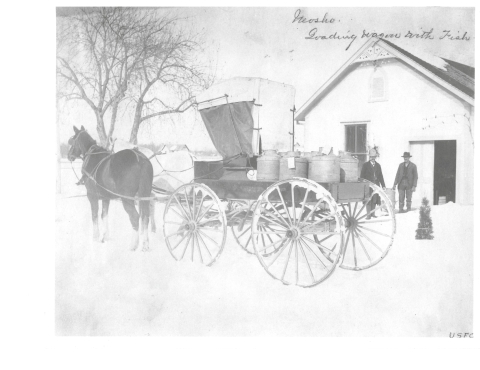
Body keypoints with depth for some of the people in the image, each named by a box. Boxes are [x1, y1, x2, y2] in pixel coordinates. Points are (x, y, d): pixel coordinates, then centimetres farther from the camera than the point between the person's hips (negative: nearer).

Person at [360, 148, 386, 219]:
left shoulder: (378, 165, 13)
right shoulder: (365, 165, 2)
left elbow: (380, 176, 13)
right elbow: (362, 176, 0)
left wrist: (383, 185, 7)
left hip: (376, 185, 3)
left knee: (374, 199, 5)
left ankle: (373, 213, 13)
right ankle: (368, 214, 1)